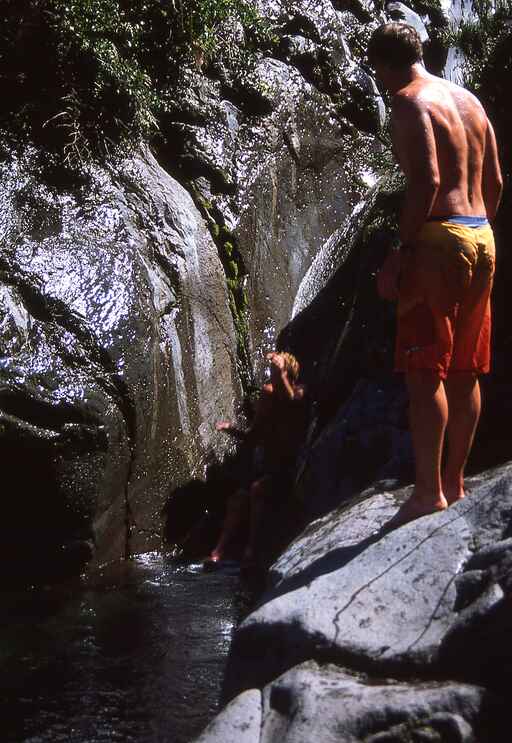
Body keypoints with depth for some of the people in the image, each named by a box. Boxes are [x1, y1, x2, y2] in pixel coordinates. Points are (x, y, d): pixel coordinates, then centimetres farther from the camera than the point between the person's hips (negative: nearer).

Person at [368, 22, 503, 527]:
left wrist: (400, 252, -18)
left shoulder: (410, 103, -7)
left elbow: (426, 180, -20)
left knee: (425, 371, -7)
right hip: (482, 238, 9)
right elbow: (495, 181, 17)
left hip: (438, 239, -8)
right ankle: (454, 484, 19)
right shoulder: (469, 100, 18)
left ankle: (429, 492, -8)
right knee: (464, 373, 11)